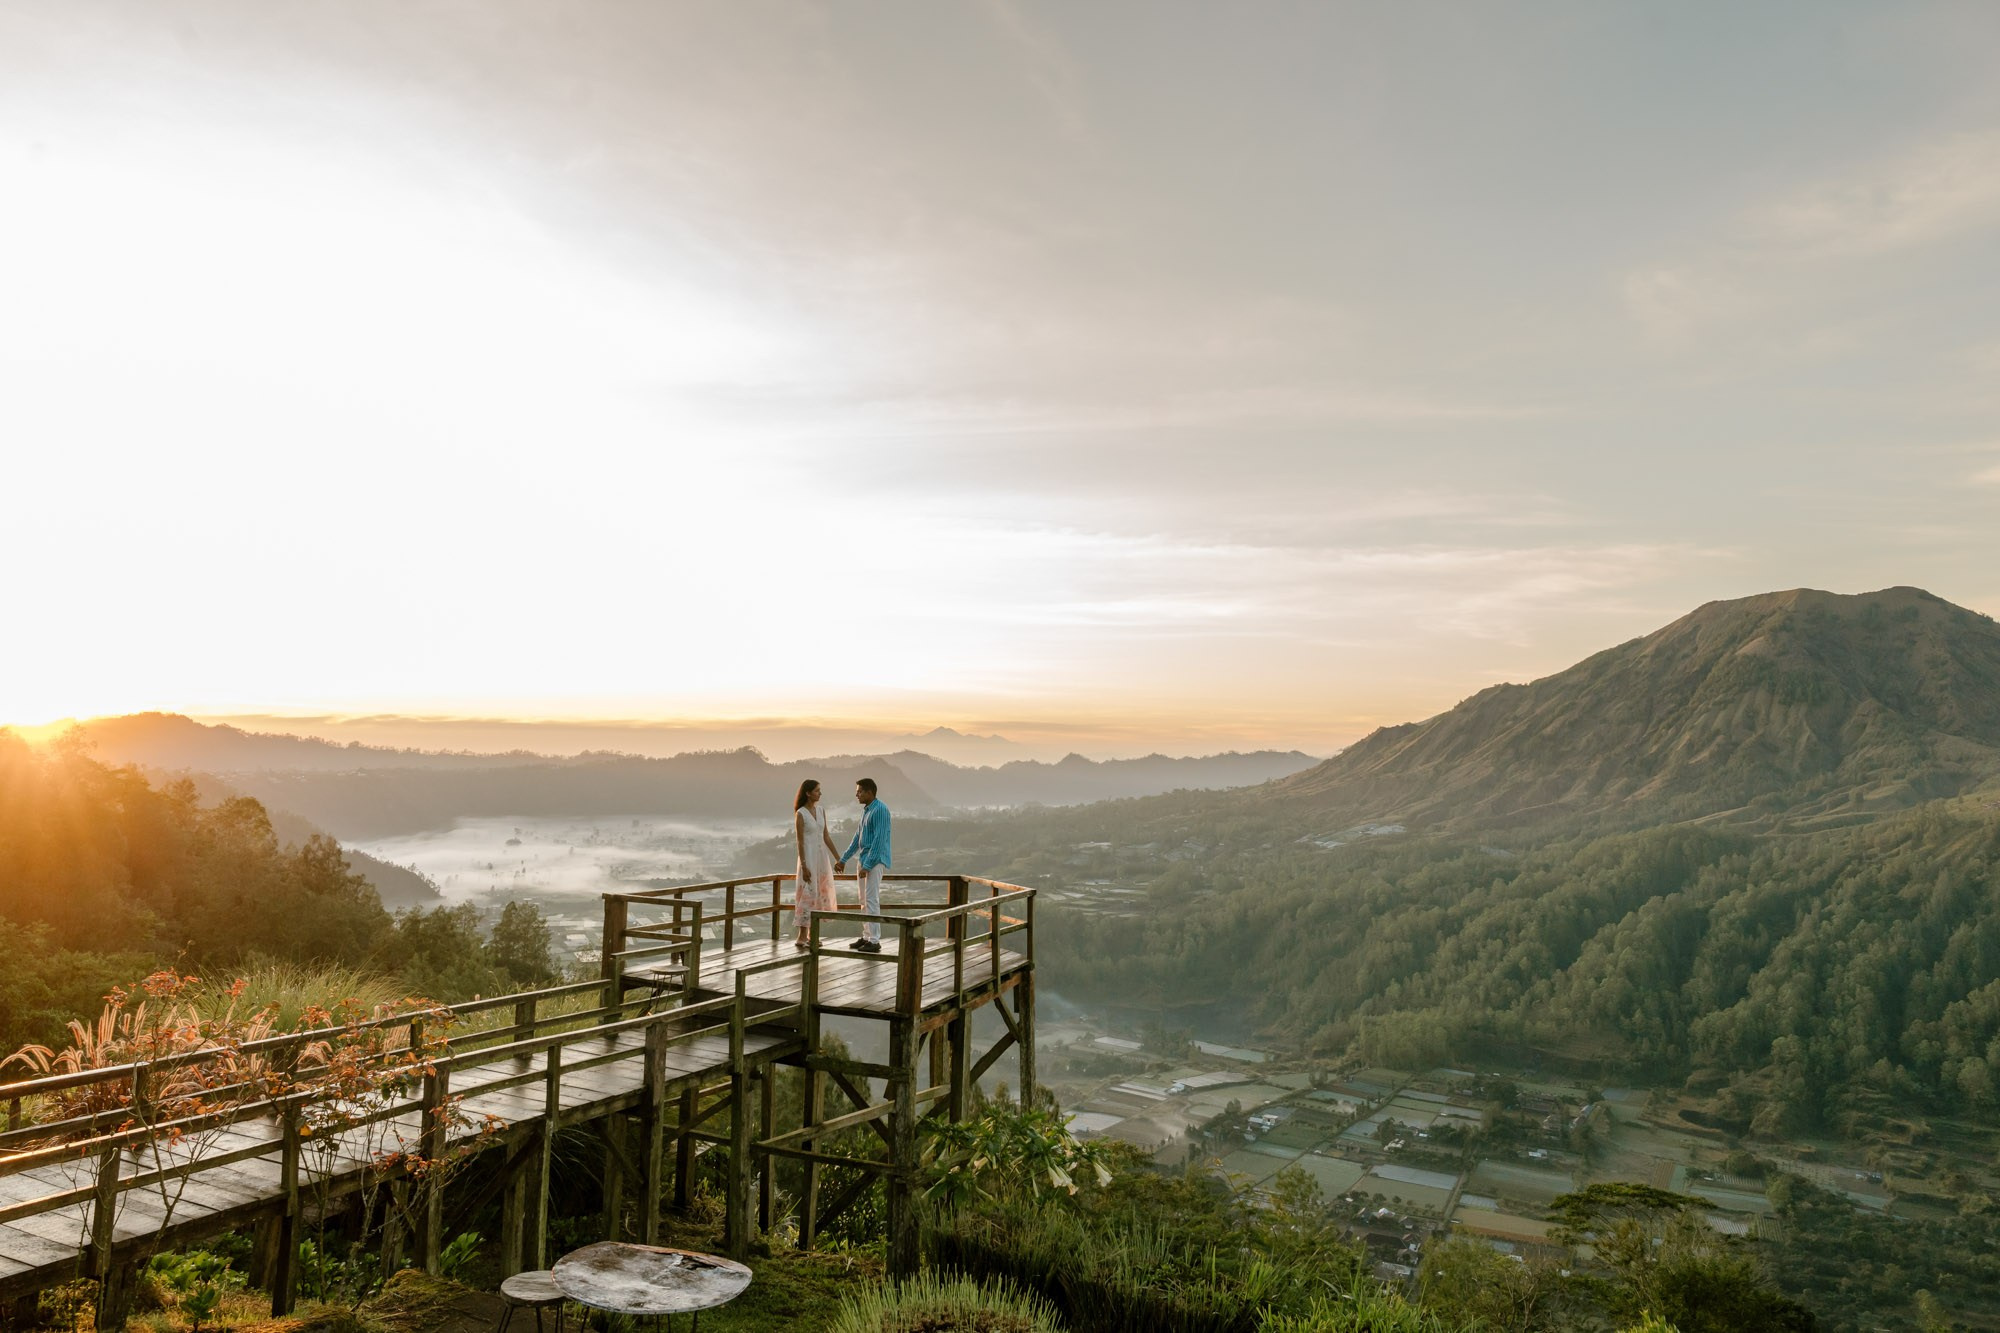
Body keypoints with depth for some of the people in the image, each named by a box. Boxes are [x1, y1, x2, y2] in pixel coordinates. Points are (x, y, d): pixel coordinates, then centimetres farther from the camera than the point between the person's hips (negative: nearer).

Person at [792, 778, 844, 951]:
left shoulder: (820, 811, 9)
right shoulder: (800, 814, -12)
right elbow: (800, 842, -14)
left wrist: (837, 858, 11)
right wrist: (803, 866, -18)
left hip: (822, 856, 7)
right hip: (809, 856, -7)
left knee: (820, 893, 9)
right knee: (808, 893, -8)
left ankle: (812, 933, 16)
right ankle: (801, 936, -3)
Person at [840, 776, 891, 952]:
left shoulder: (880, 810, -15)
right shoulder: (865, 810, 14)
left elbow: (879, 839, -20)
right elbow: (858, 837, 22)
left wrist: (867, 865, -22)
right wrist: (844, 859, 23)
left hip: (875, 861, -9)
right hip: (863, 860, 9)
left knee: (872, 900, -10)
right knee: (864, 901, 12)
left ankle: (875, 941, -7)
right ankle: (866, 937, 18)